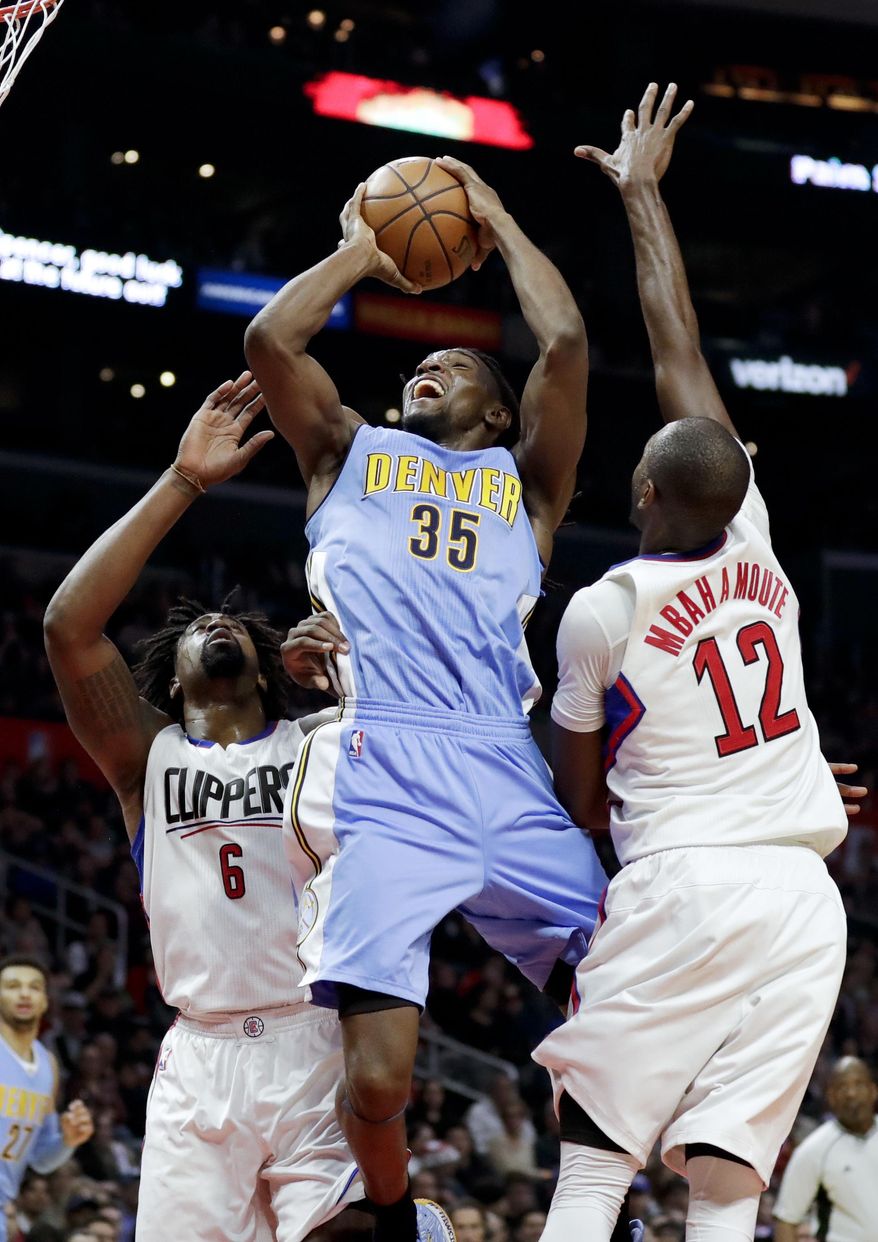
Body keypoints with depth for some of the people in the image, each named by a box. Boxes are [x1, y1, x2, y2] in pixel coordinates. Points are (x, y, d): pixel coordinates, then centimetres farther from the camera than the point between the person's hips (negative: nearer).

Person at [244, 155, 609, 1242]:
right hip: (377, 773, -2)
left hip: (506, 774, 2)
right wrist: (360, 251, 24)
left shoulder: (523, 479, 27)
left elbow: (565, 343, 12)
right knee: (379, 1075, -15)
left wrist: (497, 224, 25)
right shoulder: (352, 452, 26)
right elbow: (269, 340, 10)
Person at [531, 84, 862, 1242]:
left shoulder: (601, 610, -5)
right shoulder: (754, 540, 6)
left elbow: (581, 799, 7)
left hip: (677, 888, -4)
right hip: (805, 894, 4)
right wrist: (643, 193, 24)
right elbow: (682, 349, 16)